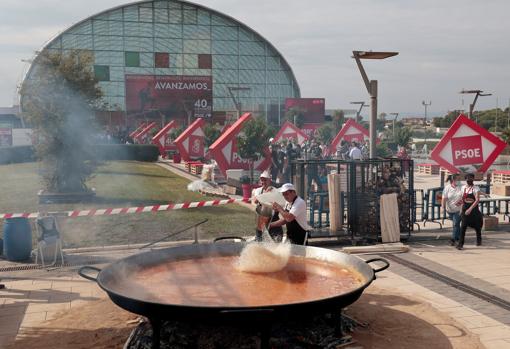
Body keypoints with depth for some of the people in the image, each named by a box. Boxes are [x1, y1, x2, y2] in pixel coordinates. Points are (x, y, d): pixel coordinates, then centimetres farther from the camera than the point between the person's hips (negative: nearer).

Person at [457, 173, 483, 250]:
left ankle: (479, 240, 38)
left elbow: (477, 200, -20)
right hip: (465, 209, 2)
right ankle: (460, 244, -9)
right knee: (463, 226, -9)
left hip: (474, 209, -2)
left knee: (477, 226, 13)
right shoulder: (463, 188, 5)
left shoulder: (476, 189, -9)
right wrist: (462, 209, 10)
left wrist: (470, 209, -29)